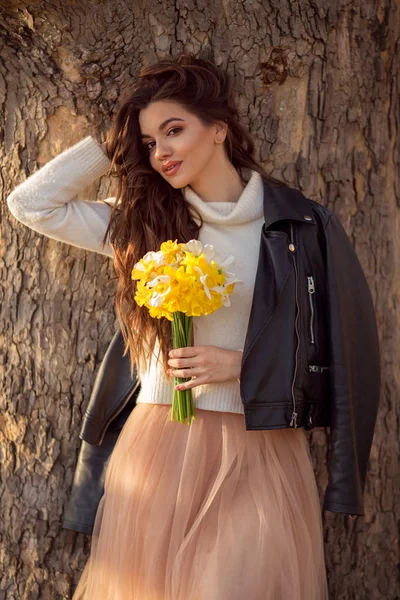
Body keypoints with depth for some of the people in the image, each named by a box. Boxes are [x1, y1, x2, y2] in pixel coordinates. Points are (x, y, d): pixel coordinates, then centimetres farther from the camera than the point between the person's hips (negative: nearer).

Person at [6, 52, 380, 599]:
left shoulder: (298, 225, -2)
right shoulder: (145, 222, 6)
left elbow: (334, 346, 2)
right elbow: (31, 203, 3)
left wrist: (242, 362, -10)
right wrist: (113, 147, 4)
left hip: (258, 450, -2)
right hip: (160, 445, 3)